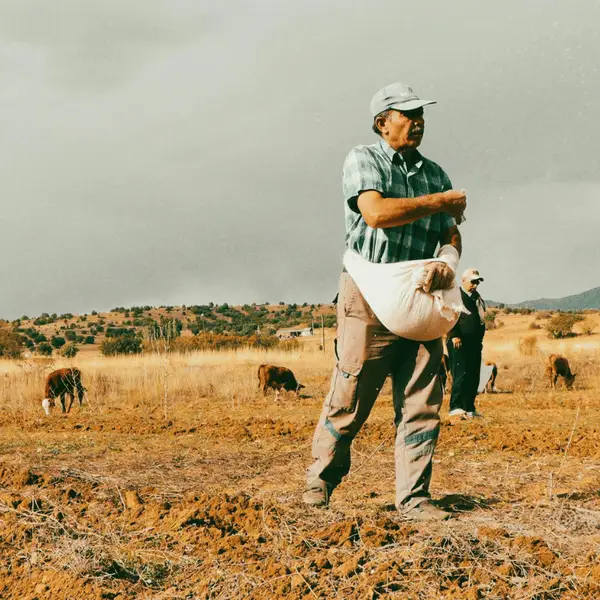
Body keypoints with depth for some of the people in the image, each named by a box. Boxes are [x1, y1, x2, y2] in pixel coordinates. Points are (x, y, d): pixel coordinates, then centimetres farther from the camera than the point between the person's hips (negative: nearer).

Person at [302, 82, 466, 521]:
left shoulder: (434, 173, 16)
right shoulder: (363, 160, 0)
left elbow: (451, 233, 12)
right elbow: (377, 212, -18)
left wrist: (447, 263, -11)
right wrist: (439, 202, -10)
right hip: (370, 296, -5)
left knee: (422, 405, 1)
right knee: (350, 398, -2)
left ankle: (414, 497, 7)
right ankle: (321, 479, 17)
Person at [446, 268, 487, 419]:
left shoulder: (477, 298, 21)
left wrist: (479, 339, 21)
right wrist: (454, 335, -22)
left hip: (474, 343, 8)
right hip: (459, 343, -8)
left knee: (473, 377, 7)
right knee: (461, 374, -15)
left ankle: (469, 408, 13)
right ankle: (455, 407, -16)